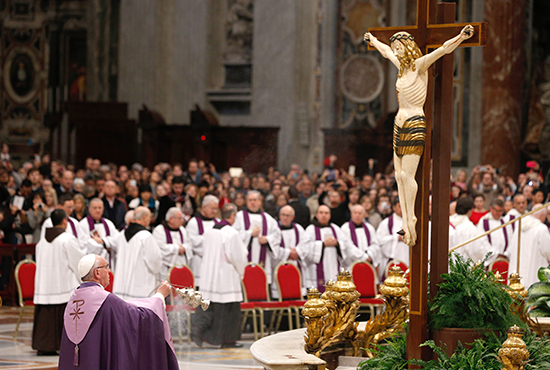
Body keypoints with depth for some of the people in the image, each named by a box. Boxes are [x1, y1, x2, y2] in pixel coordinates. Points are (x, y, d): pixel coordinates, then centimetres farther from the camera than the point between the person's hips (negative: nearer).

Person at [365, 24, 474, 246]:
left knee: (407, 174, -11)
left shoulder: (420, 65, -7)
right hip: (399, 123, 8)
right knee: (399, 174, 4)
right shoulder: (402, 66, 14)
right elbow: (386, 51, 34)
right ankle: (405, 220, 4)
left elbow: (442, 50, -20)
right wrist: (373, 41, 51)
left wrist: (461, 38, -34)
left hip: (415, 124, -8)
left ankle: (410, 219, -4)